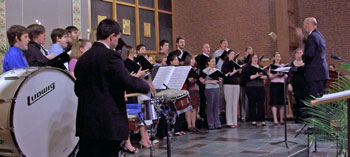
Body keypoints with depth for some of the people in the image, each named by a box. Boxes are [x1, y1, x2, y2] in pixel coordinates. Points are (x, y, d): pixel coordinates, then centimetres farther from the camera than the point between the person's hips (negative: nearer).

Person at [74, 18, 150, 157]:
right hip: (108, 124, -7)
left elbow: (78, 90, 15)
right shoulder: (110, 56, -13)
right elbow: (129, 83, -20)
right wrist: (146, 85, 0)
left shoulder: (83, 58, 10)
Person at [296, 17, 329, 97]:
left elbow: (310, 53, -22)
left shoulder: (312, 36, -14)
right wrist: (302, 37, 27)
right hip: (323, 71, 10)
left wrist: (303, 58, -2)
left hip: (315, 73, -10)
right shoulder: (319, 35, 17)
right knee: (321, 96, 12)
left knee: (314, 98, -8)